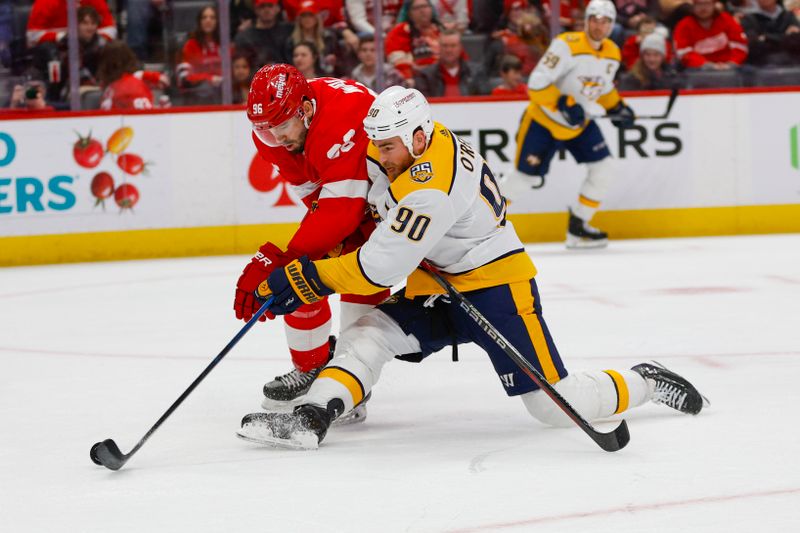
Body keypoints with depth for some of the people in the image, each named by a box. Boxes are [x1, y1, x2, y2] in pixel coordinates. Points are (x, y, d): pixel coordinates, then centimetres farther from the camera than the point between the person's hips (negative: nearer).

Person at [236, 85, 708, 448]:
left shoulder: (431, 189, -31)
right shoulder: (407, 141, -4)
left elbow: (381, 268, -31)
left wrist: (309, 278, -25)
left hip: (496, 287, -9)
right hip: (437, 288, 9)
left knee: (556, 404, -9)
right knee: (366, 336, -11)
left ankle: (646, 383, 13)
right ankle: (311, 418, -23)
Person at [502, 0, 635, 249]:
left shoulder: (612, 54, 0)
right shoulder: (567, 45, -24)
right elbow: (536, 84, -26)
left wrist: (617, 106, 4)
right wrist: (563, 104, -34)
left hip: (579, 123, 7)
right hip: (543, 121, -7)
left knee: (603, 170, -4)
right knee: (525, 177, -5)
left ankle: (577, 229, 9)